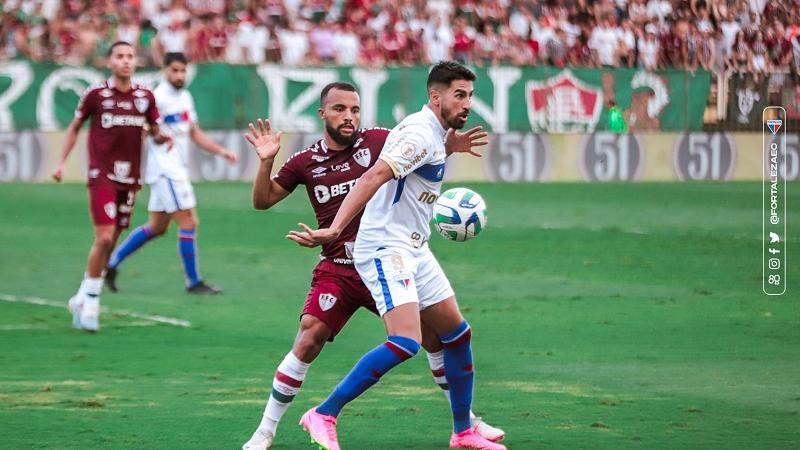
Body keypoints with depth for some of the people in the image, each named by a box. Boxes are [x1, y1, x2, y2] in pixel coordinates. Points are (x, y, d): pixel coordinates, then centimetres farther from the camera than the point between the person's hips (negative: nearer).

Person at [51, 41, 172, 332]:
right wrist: (61, 162, 2)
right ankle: (90, 305, -1)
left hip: (129, 178, 4)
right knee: (104, 238, -15)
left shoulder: (145, 97, 5)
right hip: (102, 175, -4)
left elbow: (154, 132, 15)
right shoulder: (96, 94, -4)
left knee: (111, 242, 9)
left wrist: (163, 138, -8)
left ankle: (83, 298, 25)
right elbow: (74, 128, 8)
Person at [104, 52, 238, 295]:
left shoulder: (185, 97, 14)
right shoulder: (157, 98, -13)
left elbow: (195, 133, 20)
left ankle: (112, 263, 22)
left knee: (157, 227, 14)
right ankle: (193, 282, -1)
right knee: (188, 223, -8)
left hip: (178, 169, 9)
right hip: (165, 170, -9)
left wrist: (222, 151, 13)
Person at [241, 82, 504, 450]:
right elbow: (262, 201, 9)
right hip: (336, 271, -1)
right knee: (308, 343, -14)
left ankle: (467, 420, 18)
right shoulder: (305, 162, 1)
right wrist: (266, 162, -9)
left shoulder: (378, 141, -2)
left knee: (435, 336, 1)